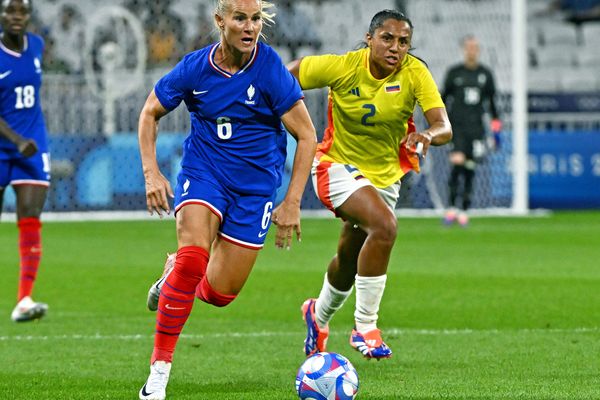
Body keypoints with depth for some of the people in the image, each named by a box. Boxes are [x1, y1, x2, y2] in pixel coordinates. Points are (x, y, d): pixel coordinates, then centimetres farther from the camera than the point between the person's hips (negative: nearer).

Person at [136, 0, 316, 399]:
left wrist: (292, 202, -14)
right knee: (193, 257, -25)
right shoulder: (195, 68, -10)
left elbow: (307, 136, -11)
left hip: (255, 184, 0)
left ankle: (176, 276, 36)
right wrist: (151, 173, -4)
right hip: (203, 171, 0)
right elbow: (150, 113, 7)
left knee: (219, 293, -1)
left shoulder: (271, 71, -17)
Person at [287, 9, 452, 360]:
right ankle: (365, 327, -19)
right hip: (338, 167, -4)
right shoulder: (341, 67, -21)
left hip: (385, 175, 4)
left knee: (349, 261, 20)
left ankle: (319, 315, 53)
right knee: (385, 226, -31)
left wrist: (428, 135, -48)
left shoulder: (415, 73, -17)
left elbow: (445, 128, -27)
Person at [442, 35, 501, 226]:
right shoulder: (454, 72, 3)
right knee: (457, 163, -18)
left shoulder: (485, 74, 9)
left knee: (470, 168, 3)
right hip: (457, 125, -2)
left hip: (476, 127, 2)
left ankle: (464, 210, 12)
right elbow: (443, 97, 9)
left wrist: (496, 129, 12)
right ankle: (452, 207, -14)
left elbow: (492, 101, 14)